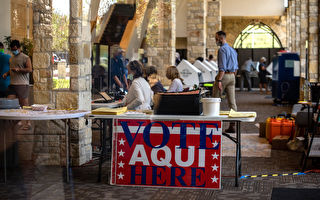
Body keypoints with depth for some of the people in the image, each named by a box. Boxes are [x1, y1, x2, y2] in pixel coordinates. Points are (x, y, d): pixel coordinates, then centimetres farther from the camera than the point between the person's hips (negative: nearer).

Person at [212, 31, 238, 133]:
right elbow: (236, 67, 20)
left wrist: (219, 80, -22)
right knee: (232, 102, 4)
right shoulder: (233, 50, 16)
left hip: (224, 75, -8)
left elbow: (222, 67, -19)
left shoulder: (222, 49, -11)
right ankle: (232, 125, 4)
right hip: (232, 76, 8)